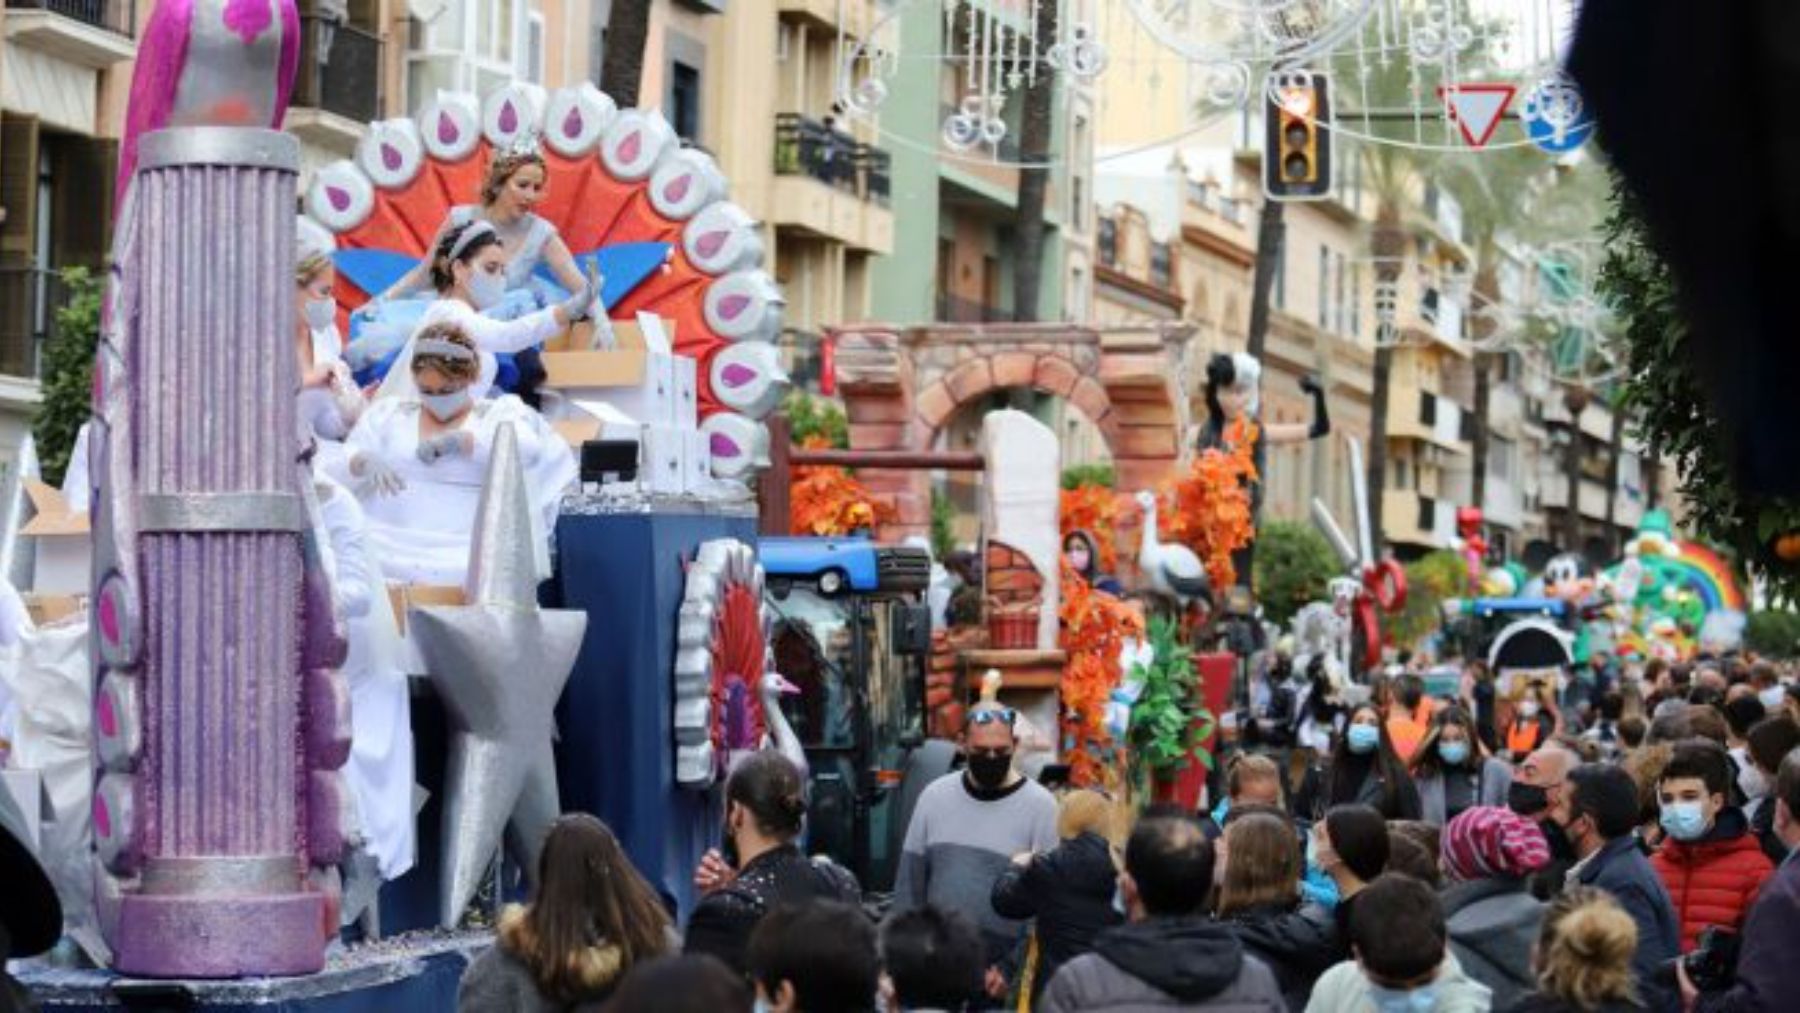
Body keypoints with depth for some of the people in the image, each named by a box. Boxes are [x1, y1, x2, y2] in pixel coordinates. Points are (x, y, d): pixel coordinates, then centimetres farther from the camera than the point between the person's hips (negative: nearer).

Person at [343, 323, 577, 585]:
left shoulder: (501, 412, 14)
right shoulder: (388, 413, 23)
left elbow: (527, 448, -6)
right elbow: (344, 459, 16)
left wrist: (456, 441, -14)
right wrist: (364, 461, -9)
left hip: (469, 547, -2)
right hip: (390, 541, 2)